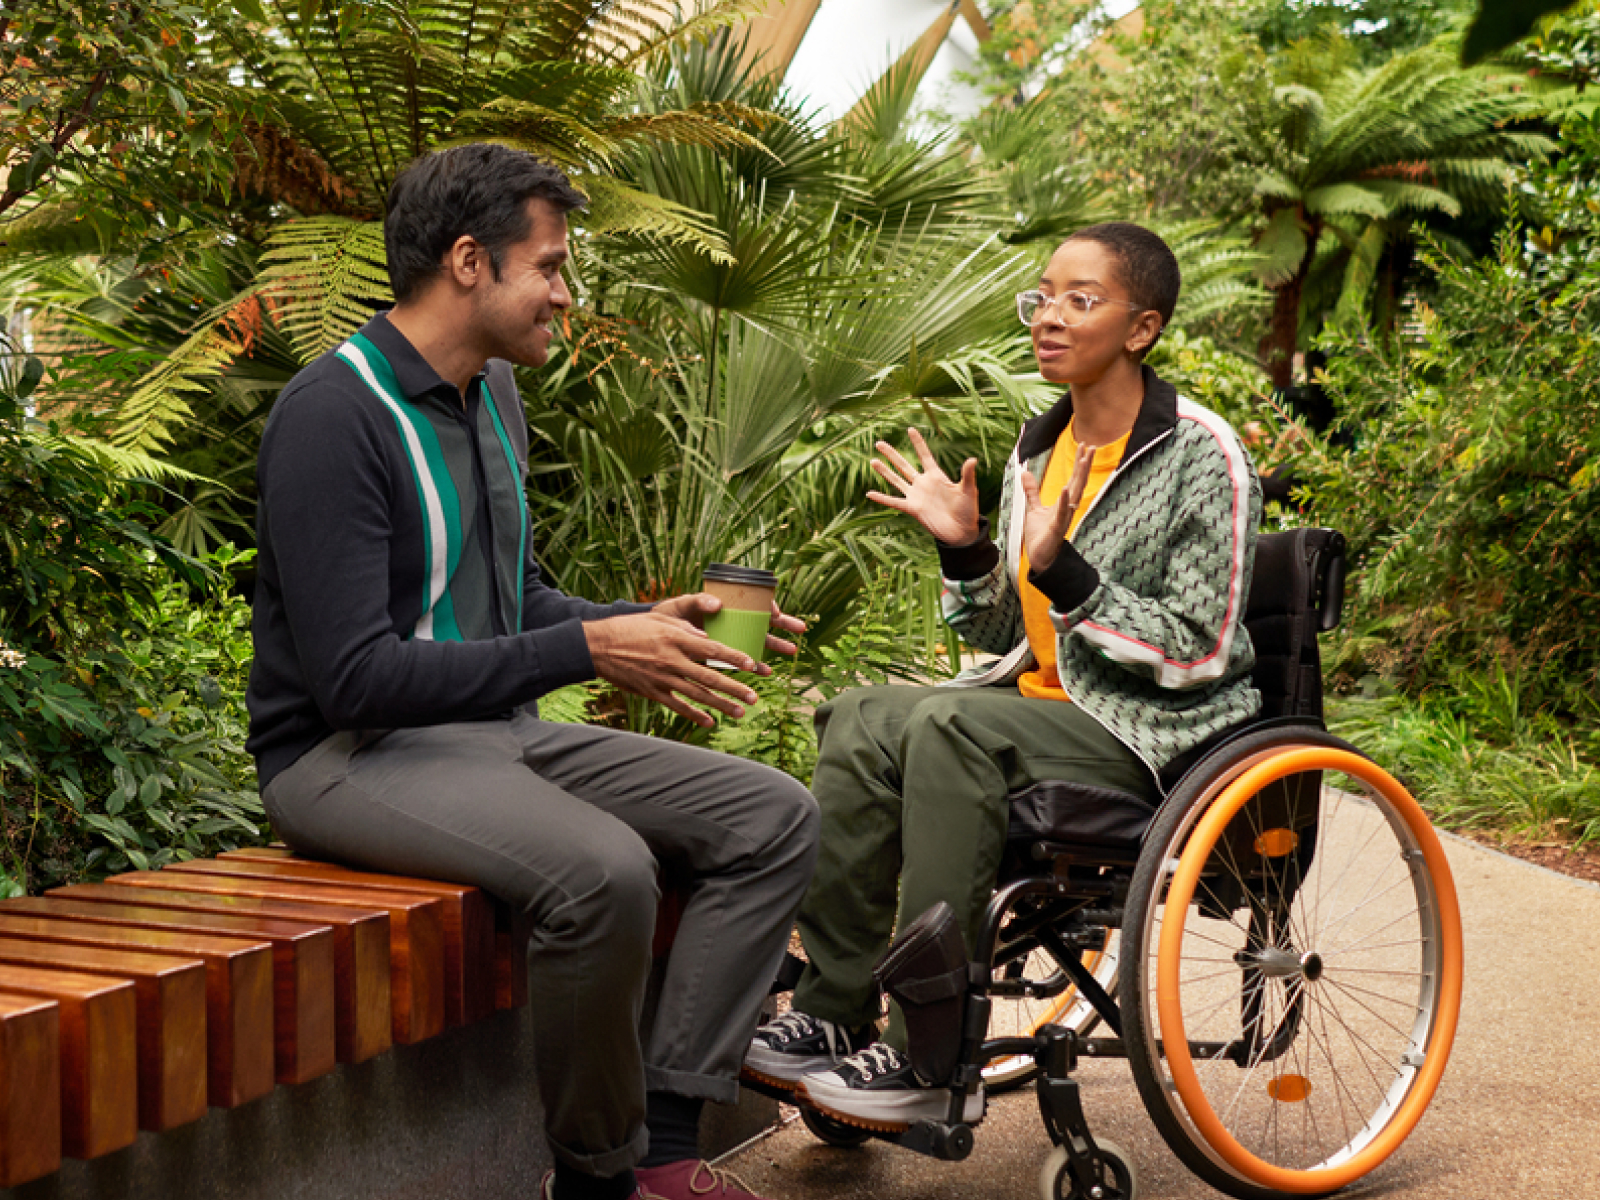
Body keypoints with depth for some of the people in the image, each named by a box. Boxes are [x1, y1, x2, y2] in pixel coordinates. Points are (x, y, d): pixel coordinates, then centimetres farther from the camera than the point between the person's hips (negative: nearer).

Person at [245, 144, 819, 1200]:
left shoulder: (493, 395, 12)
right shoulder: (334, 417, -17)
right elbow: (354, 677, -23)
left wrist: (648, 625, 2)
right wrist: (588, 650, -24)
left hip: (497, 728, 9)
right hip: (350, 755, -9)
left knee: (774, 818, -4)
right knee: (602, 868, -35)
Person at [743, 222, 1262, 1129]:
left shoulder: (1201, 456, -12)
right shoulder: (1040, 448, 10)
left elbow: (1197, 654, -16)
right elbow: (1013, 640, 14)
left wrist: (1061, 569, -24)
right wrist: (965, 549, -3)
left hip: (1160, 731, -7)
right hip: (1049, 703, 7)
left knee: (950, 731, -30)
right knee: (862, 720, -14)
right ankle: (835, 1016, -12)